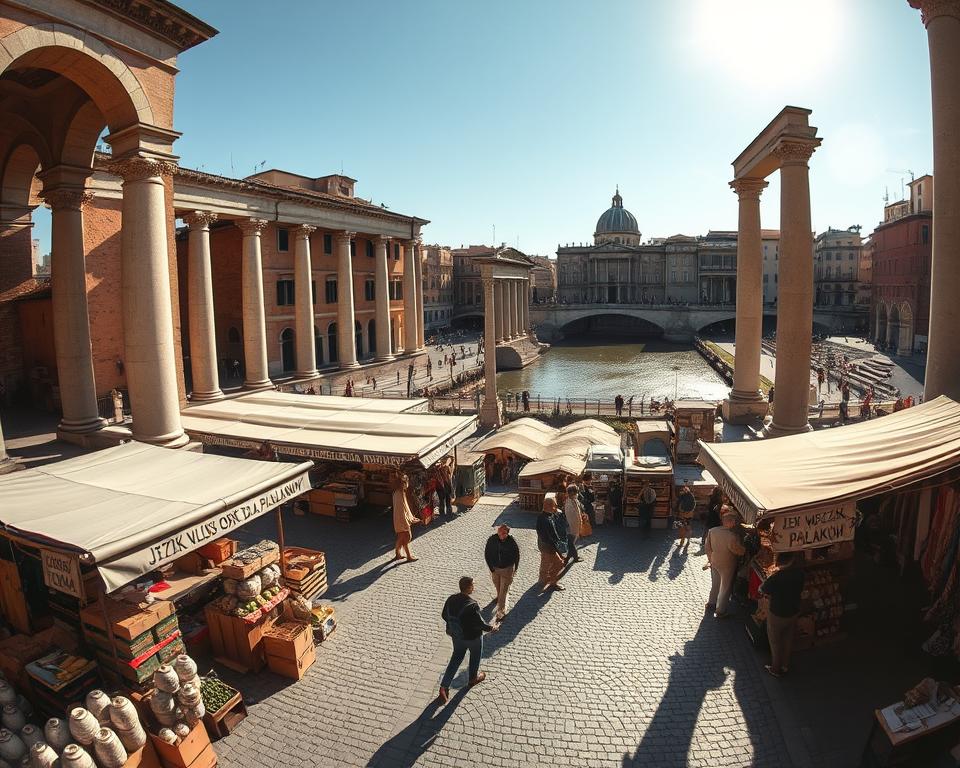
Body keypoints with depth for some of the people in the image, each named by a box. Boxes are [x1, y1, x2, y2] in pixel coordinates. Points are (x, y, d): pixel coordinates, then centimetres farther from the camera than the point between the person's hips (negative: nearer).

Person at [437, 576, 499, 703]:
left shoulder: (451, 599, -15)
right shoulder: (472, 605, -33)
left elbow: (444, 615, -1)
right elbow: (480, 624, -25)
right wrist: (492, 628, -6)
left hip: (455, 635, 5)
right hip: (472, 637, -5)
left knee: (456, 658, 23)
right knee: (475, 656, 25)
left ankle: (444, 687, 21)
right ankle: (473, 678, 50)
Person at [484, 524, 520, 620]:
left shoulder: (512, 541, -22)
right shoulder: (492, 540, -18)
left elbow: (517, 555, -7)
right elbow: (487, 554, -6)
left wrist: (515, 569, -3)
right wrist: (491, 568, -6)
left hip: (507, 569, -3)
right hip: (495, 568, 3)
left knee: (504, 590, -2)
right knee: (497, 586, 24)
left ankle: (501, 611, 8)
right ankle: (499, 596, 54)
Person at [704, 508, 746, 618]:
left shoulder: (712, 531, -13)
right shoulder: (732, 537, -31)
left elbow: (707, 548, -1)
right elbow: (740, 551, -17)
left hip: (714, 563, 5)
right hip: (727, 566, -5)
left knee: (715, 584, 26)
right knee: (725, 588, 14)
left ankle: (711, 604, 43)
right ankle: (720, 612, 26)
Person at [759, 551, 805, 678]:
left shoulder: (777, 577, -35)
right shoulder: (799, 571, -18)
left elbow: (762, 590, -17)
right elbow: (800, 589, 3)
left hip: (777, 614, -5)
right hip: (794, 612, 5)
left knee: (775, 642, 19)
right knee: (788, 640, 27)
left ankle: (776, 669, 37)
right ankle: (785, 665, 46)